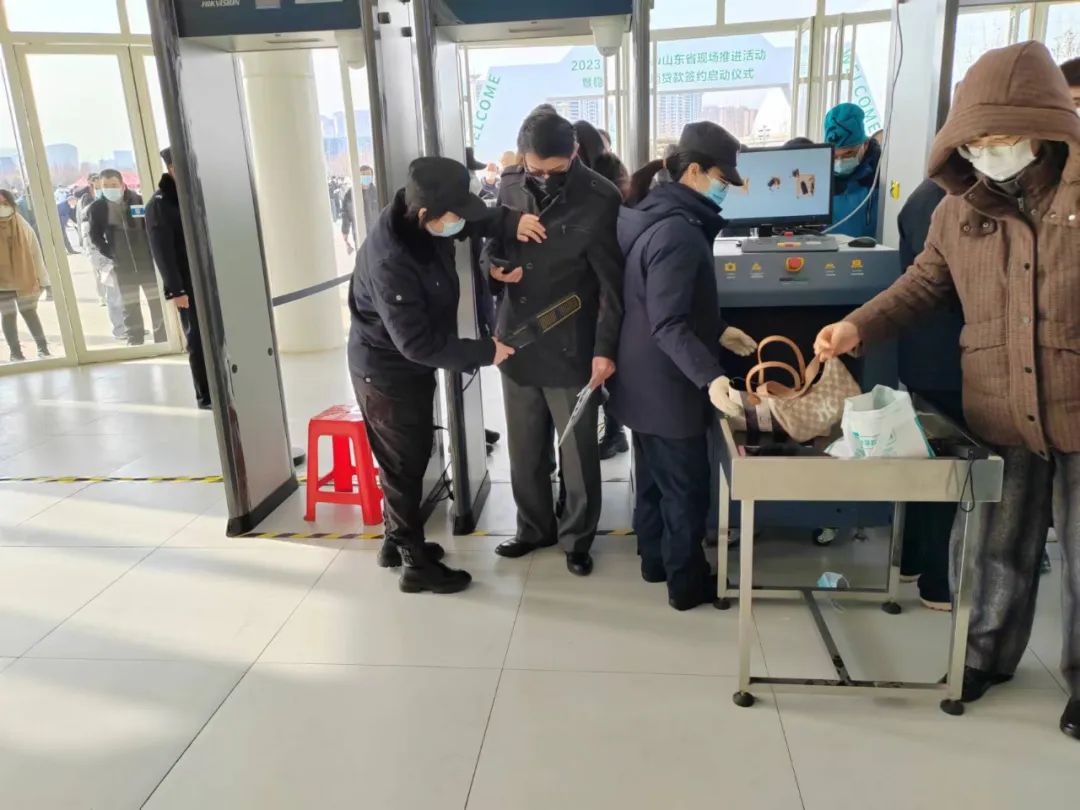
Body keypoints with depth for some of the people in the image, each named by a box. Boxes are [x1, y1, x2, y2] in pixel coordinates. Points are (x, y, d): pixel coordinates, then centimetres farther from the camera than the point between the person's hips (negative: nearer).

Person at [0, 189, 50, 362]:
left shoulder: (22, 225, -1)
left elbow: (35, 252, 3)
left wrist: (41, 278, 2)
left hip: (25, 279, 1)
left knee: (29, 312, 6)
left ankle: (43, 347, 11)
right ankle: (16, 352, 10)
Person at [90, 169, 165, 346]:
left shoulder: (139, 201, -6)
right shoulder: (98, 207, -1)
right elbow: (95, 236, 7)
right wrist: (110, 253, -4)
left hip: (147, 262, -1)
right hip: (123, 266, 1)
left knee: (157, 303, 5)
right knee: (130, 306, 8)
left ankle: (162, 339, 15)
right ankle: (135, 341, 15)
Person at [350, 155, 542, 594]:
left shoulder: (421, 219, -10)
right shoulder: (391, 262, -35)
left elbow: (472, 218, 10)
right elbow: (417, 343, -31)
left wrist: (509, 222, -11)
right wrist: (485, 352, -23)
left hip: (409, 366, 9)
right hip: (388, 372, -9)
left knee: (410, 459, 21)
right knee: (404, 466, 6)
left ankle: (397, 542, 39)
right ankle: (417, 564, 23)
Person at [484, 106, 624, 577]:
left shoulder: (599, 199, -13)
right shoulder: (509, 185, 0)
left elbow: (612, 283, -11)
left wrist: (605, 348, -14)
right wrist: (494, 265, -7)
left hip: (570, 346, -4)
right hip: (516, 339, 5)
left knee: (577, 453, 9)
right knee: (524, 448, 16)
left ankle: (577, 537, 29)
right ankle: (534, 527, 36)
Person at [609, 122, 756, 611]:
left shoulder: (649, 215, 7)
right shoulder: (678, 232, -24)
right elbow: (668, 325, -30)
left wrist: (717, 331, 14)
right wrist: (709, 378, -38)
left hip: (642, 379, 10)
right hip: (667, 386, -10)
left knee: (652, 476, 22)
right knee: (685, 486, 6)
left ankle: (654, 559, 38)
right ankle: (686, 582, 22)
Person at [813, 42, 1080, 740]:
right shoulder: (962, 208, 3)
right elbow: (926, 282, 11)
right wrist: (860, 325, -4)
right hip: (1001, 416, 3)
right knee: (1002, 546, 18)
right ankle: (989, 653, 39)